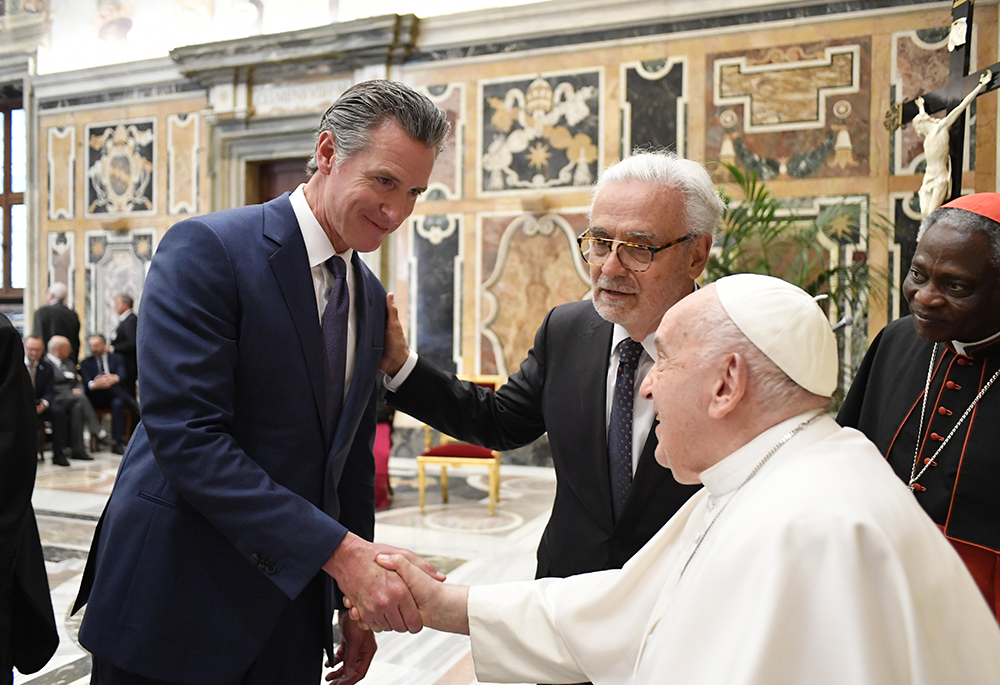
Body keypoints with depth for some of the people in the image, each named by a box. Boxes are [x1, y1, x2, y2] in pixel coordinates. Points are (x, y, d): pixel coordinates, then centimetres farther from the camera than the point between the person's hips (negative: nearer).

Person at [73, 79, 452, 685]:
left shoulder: (370, 296, 6)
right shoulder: (207, 250, -15)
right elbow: (185, 433, -24)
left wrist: (359, 601, 11)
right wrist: (340, 552, -27)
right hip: (176, 603, -6)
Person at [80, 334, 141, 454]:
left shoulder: (116, 358, 16)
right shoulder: (86, 363, 18)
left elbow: (122, 374, -5)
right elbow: (86, 382, -1)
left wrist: (115, 378, -30)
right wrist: (94, 385, -27)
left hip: (117, 395, 0)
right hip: (97, 398, 0)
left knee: (118, 403, -33)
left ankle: (117, 442, -29)